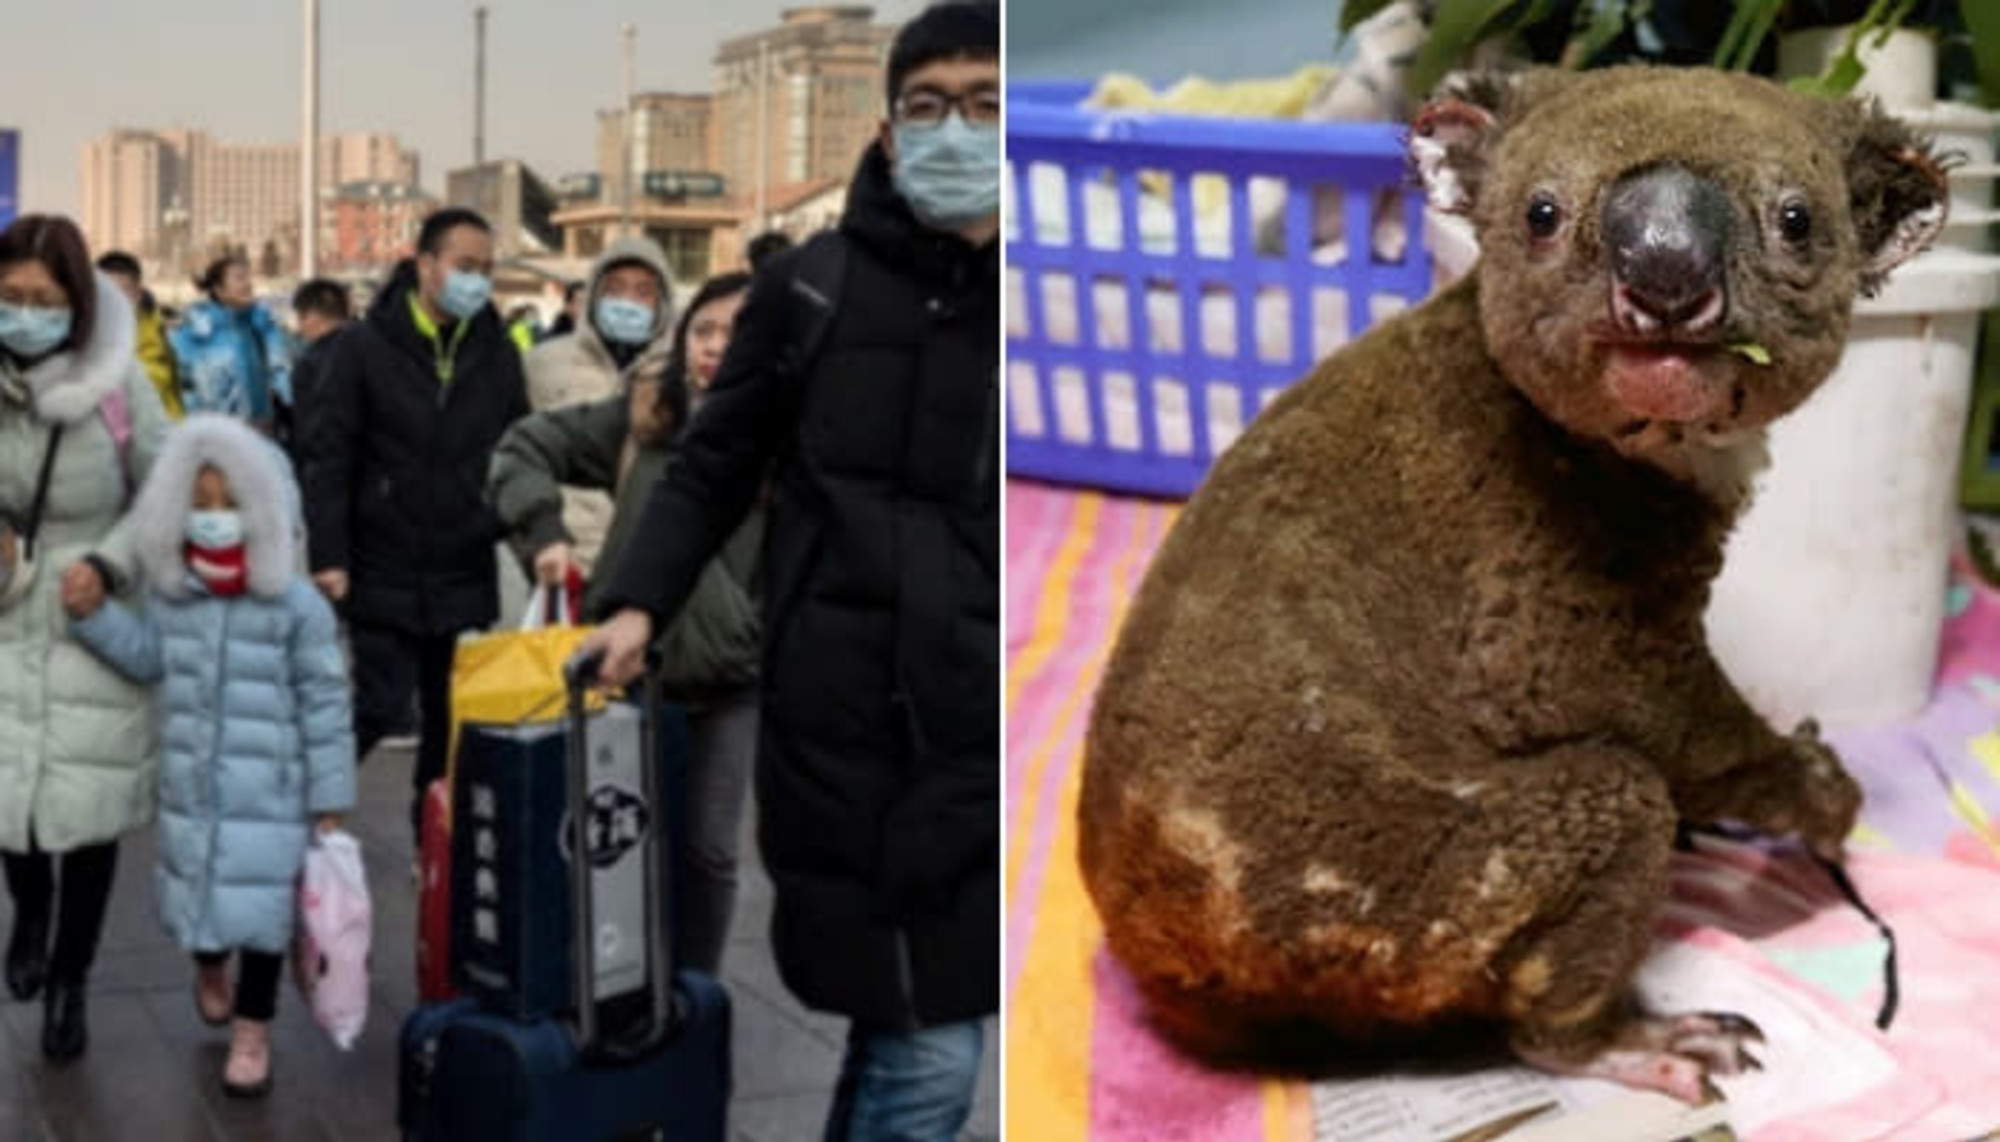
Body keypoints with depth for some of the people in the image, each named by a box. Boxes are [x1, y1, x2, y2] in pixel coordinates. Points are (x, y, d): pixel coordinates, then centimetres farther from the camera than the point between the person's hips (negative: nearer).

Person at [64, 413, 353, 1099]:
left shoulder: (296, 606, -11)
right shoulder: (169, 594, 2)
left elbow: (324, 706, -7)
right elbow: (148, 662, 18)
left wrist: (330, 798, -6)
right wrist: (93, 617, 4)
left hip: (269, 795, -4)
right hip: (190, 788, 4)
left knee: (260, 908, 1)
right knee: (196, 886, 18)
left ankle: (252, 1030, 18)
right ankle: (209, 966, 50)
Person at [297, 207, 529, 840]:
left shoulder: (498, 352, 7)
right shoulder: (366, 346, -4)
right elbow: (324, 456, -6)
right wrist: (328, 557, -11)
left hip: (466, 577, 4)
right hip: (385, 574, -3)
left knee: (453, 721, 9)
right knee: (376, 708, -2)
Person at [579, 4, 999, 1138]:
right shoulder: (811, 284, 3)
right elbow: (716, 470, 10)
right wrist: (640, 603, -2)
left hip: (976, 733, 2)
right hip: (843, 723, -1)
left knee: (911, 1023, 13)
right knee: (924, 1047, 2)